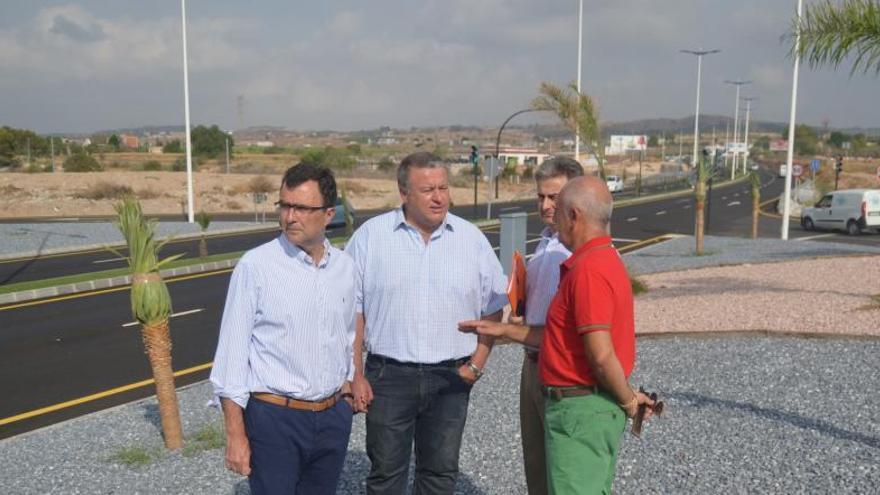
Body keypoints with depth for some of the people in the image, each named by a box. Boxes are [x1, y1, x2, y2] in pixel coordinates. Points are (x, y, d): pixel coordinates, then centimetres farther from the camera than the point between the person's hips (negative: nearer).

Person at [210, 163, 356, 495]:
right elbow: (232, 351, -10)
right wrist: (236, 435, -10)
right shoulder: (256, 266, -12)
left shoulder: (345, 266, 3)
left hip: (333, 420, 5)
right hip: (274, 419, -4)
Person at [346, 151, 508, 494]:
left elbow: (494, 307, 7)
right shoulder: (371, 236, -3)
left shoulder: (471, 238, 2)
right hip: (388, 374, -1)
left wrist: (477, 364, -2)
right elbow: (352, 309, -1)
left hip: (451, 378, 2)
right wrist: (356, 375, -4)